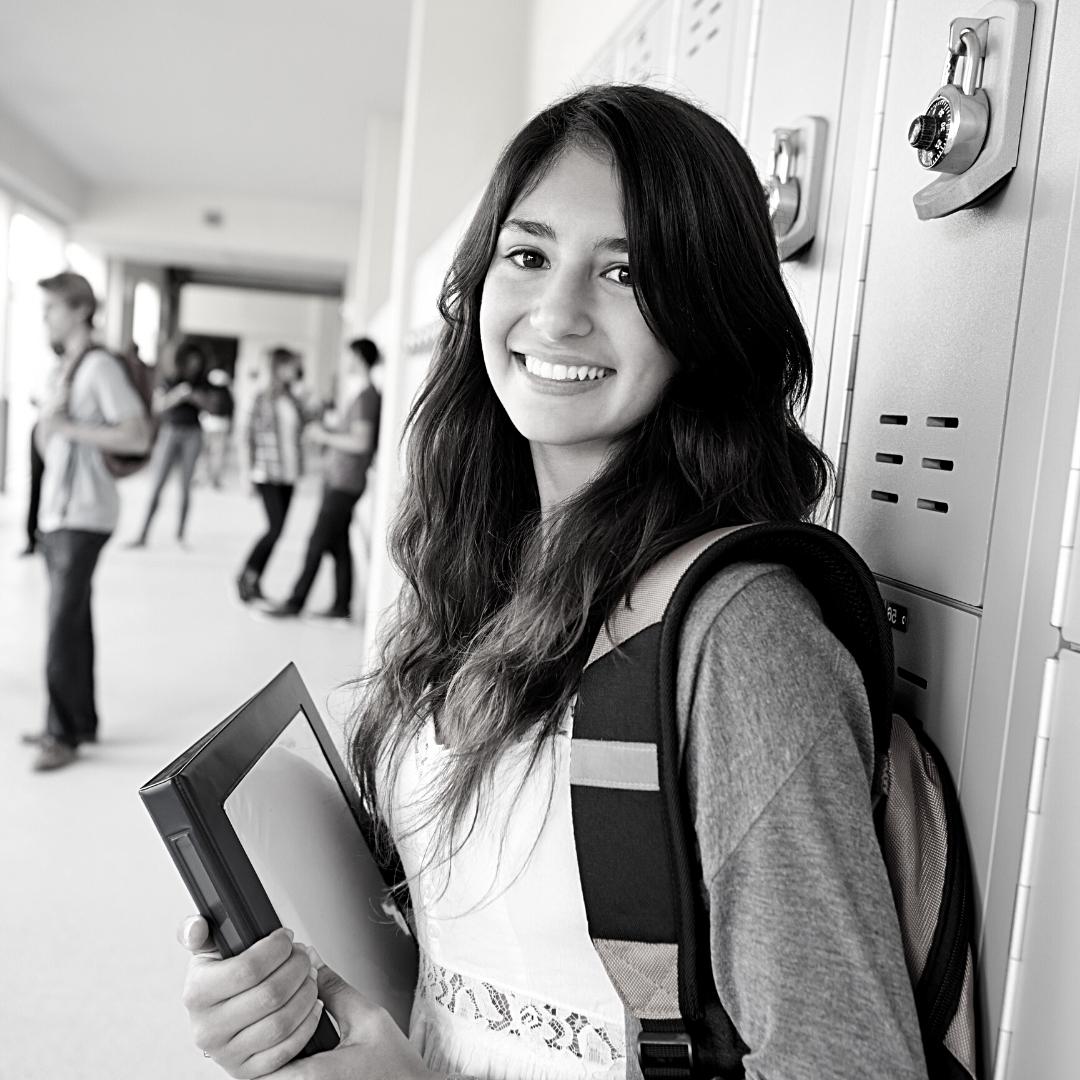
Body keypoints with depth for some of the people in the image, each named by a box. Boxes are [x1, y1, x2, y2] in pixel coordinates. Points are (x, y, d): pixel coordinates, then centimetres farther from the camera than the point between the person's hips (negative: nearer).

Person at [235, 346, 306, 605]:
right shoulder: (262, 399, -5)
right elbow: (247, 435, -5)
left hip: (288, 474, 6)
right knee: (276, 527, -13)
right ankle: (246, 576, 4)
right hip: (267, 473, -6)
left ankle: (253, 583, 15)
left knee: (276, 530, 5)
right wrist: (250, 469, -8)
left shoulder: (294, 401, 10)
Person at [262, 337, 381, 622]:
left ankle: (295, 602, 1)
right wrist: (325, 433, 12)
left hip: (344, 484, -9)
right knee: (338, 545, 10)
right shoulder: (366, 395, 15)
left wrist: (326, 436, -11)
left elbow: (361, 443, -22)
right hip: (338, 480, 9)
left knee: (318, 542, -5)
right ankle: (341, 605, 15)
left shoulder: (367, 397, -16)